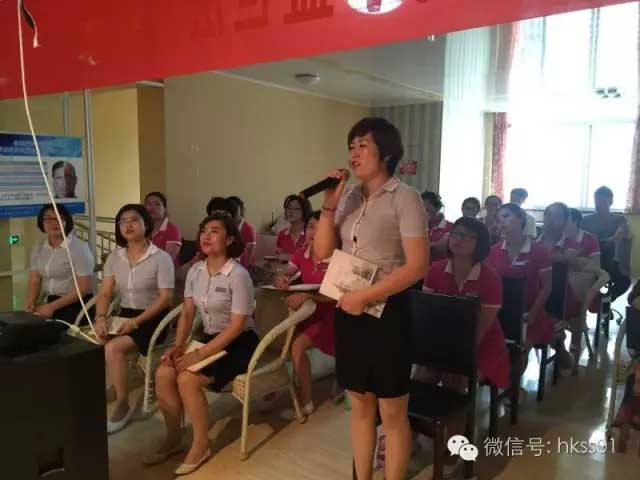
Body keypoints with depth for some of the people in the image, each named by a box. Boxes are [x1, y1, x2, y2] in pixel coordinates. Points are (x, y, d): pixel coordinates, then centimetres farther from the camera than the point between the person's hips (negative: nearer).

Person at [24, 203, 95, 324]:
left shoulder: (79, 247, -11)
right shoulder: (38, 249, 7)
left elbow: (84, 288, -15)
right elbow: (34, 281, 7)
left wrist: (53, 306, -17)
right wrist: (30, 302, -13)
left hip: (76, 306, -5)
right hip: (51, 303, 5)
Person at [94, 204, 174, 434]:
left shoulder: (161, 258, -10)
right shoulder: (114, 257, 8)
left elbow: (165, 298, -14)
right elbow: (105, 293, 5)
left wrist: (137, 321, -21)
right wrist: (101, 317, -15)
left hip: (152, 319, -5)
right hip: (123, 316, 5)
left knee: (113, 348, -26)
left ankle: (123, 406, -8)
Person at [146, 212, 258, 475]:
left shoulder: (238, 275, -19)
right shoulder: (195, 271, 3)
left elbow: (237, 325, -20)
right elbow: (187, 313, 8)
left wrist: (200, 354, -22)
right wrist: (179, 345, -8)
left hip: (239, 342, -6)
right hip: (209, 337, 7)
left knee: (187, 379, -24)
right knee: (163, 373, -13)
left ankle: (201, 445, -3)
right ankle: (173, 437, 8)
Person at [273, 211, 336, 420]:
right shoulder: (301, 254, 2)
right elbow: (285, 276, 2)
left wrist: (306, 295, -36)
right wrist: (280, 279, -23)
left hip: (328, 314, -6)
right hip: (307, 310, 6)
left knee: (297, 345, -24)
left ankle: (305, 402, -4)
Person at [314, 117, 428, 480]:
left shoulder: (404, 198, -10)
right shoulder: (349, 196, 6)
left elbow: (417, 266, -17)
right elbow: (322, 253, 5)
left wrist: (364, 297, -17)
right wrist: (329, 206, -7)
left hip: (386, 311, -5)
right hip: (349, 311, 6)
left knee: (392, 413, 7)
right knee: (360, 406, 18)